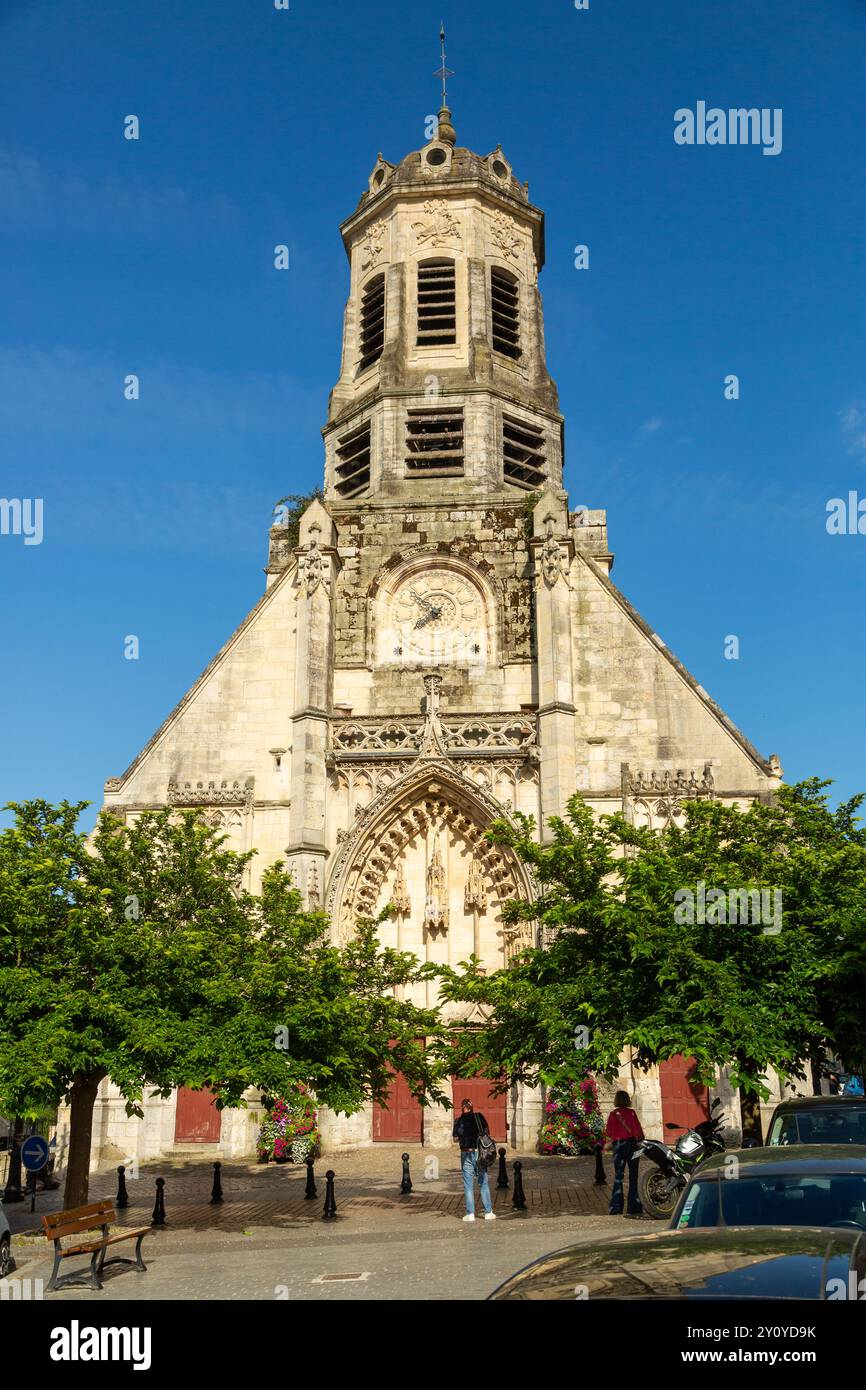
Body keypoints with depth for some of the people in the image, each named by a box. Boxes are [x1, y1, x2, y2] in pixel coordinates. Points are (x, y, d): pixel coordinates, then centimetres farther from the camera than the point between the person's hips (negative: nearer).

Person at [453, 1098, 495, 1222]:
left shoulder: (459, 1121, -4)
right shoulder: (479, 1117, -2)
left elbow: (456, 1138, 1)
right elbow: (486, 1131, 4)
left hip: (466, 1154, -1)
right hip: (480, 1152, 1)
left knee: (468, 1185, 5)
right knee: (484, 1183, 10)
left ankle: (470, 1214, 3)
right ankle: (488, 1212, 10)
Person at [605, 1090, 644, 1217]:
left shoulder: (613, 1114, 1)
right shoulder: (630, 1113, -6)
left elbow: (608, 1132, 1)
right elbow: (637, 1129, -8)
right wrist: (640, 1138, 10)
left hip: (617, 1145, 2)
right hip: (631, 1143, -2)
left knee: (618, 1176, 6)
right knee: (633, 1176, 5)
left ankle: (616, 1208, 2)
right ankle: (633, 1207, 4)